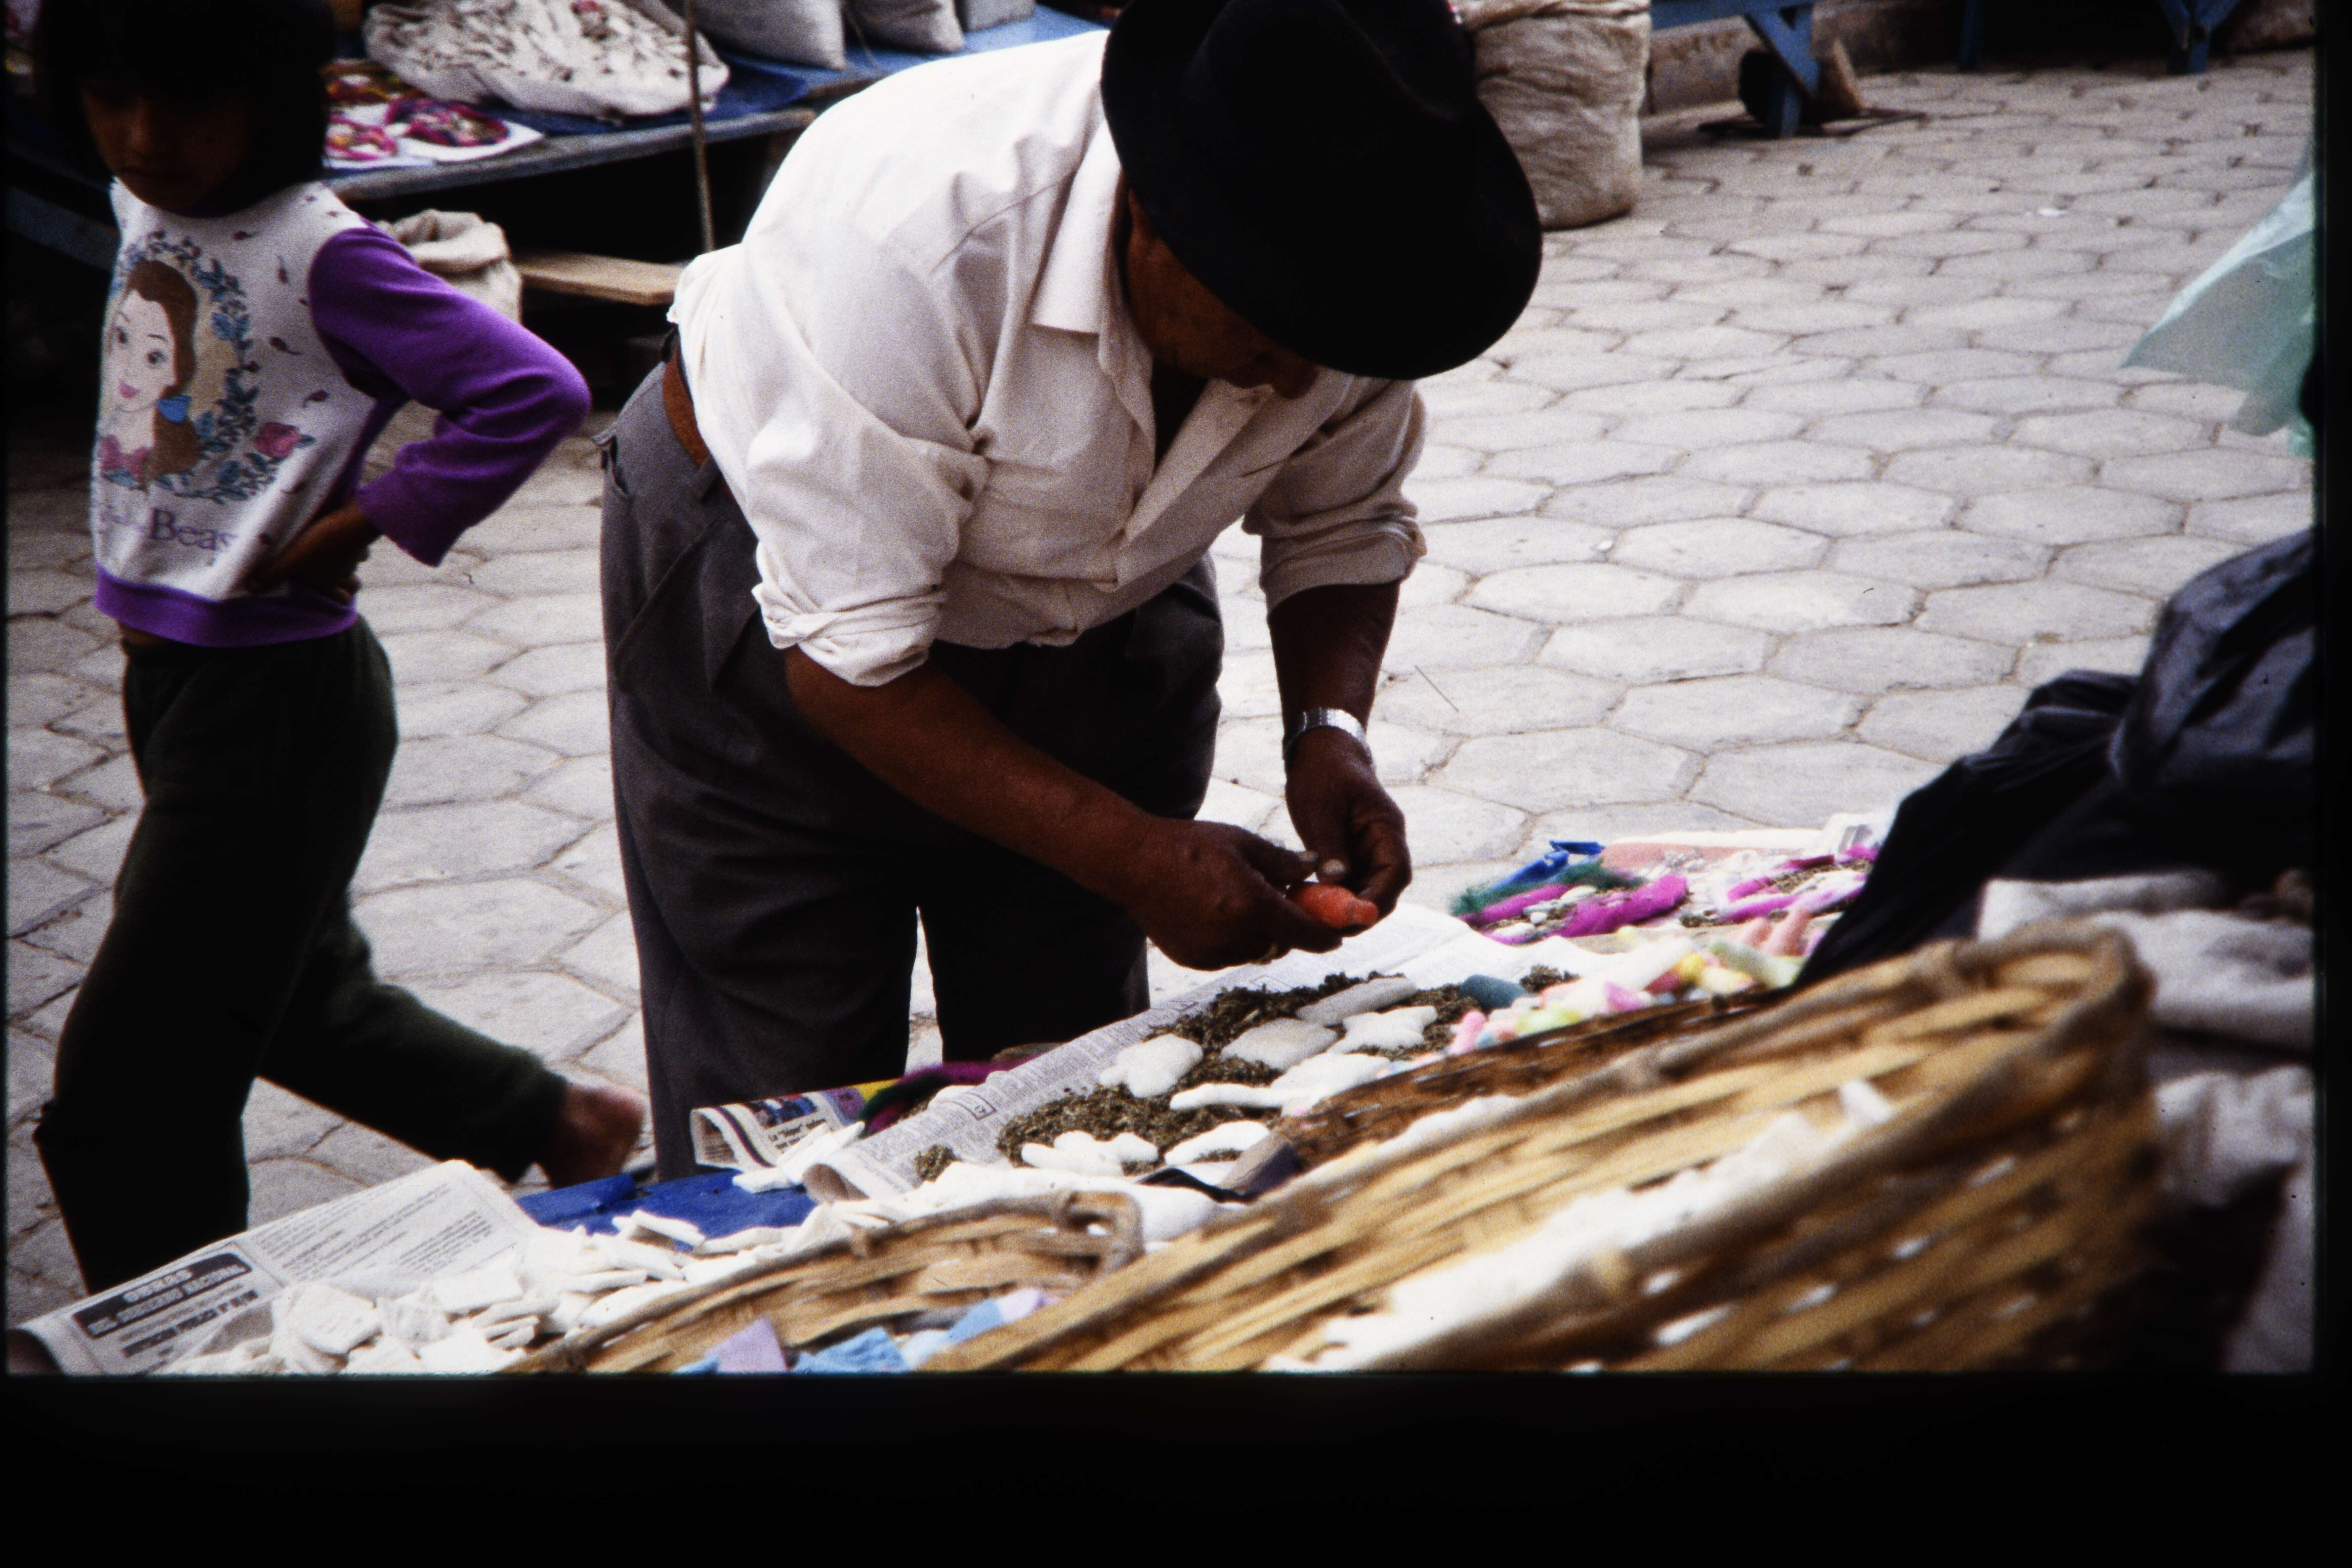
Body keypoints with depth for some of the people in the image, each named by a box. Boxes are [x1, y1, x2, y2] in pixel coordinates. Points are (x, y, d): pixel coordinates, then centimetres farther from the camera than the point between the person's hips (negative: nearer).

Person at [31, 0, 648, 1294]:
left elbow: (535, 395, -27)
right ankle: (560, 1124, 43)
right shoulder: (144, 205, 3)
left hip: (275, 692, -9)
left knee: (125, 1095, -2)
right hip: (166, 669, 9)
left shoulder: (321, 255, -20)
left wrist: (358, 526, -21)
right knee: (301, 1002, 26)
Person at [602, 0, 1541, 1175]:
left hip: (1101, 620, 4)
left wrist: (1329, 732, -21)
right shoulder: (916, 235, -37)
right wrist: (1134, 858, -31)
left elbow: (1343, 527, -2)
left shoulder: (1341, 253, -21)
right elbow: (848, 655, -30)